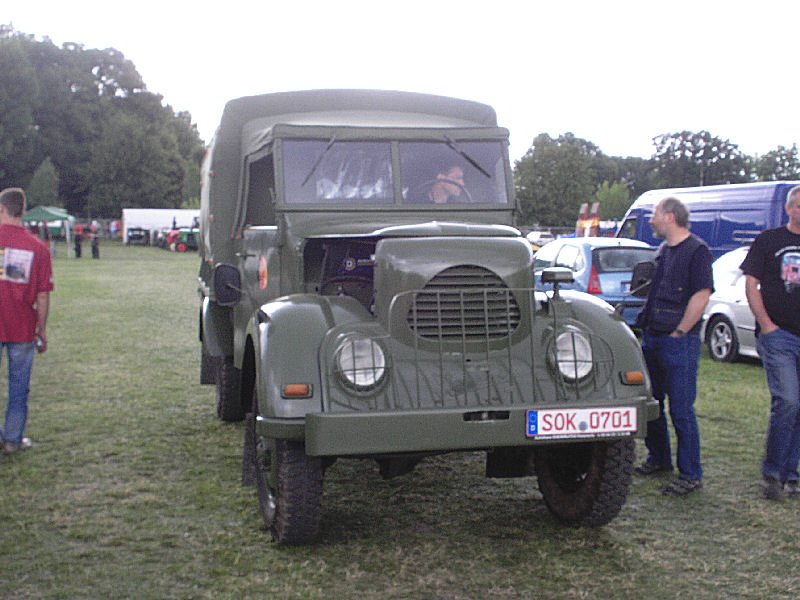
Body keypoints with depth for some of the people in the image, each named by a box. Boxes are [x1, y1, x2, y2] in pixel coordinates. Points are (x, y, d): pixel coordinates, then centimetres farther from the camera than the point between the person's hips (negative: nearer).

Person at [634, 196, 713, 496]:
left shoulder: (697, 250, -11)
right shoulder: (663, 249, 15)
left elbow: (701, 295, -17)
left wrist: (678, 333, -16)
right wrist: (648, 329, 14)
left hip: (679, 343, -9)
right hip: (652, 338, 9)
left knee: (681, 410, -5)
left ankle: (691, 475, 3)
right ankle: (659, 458, 32)